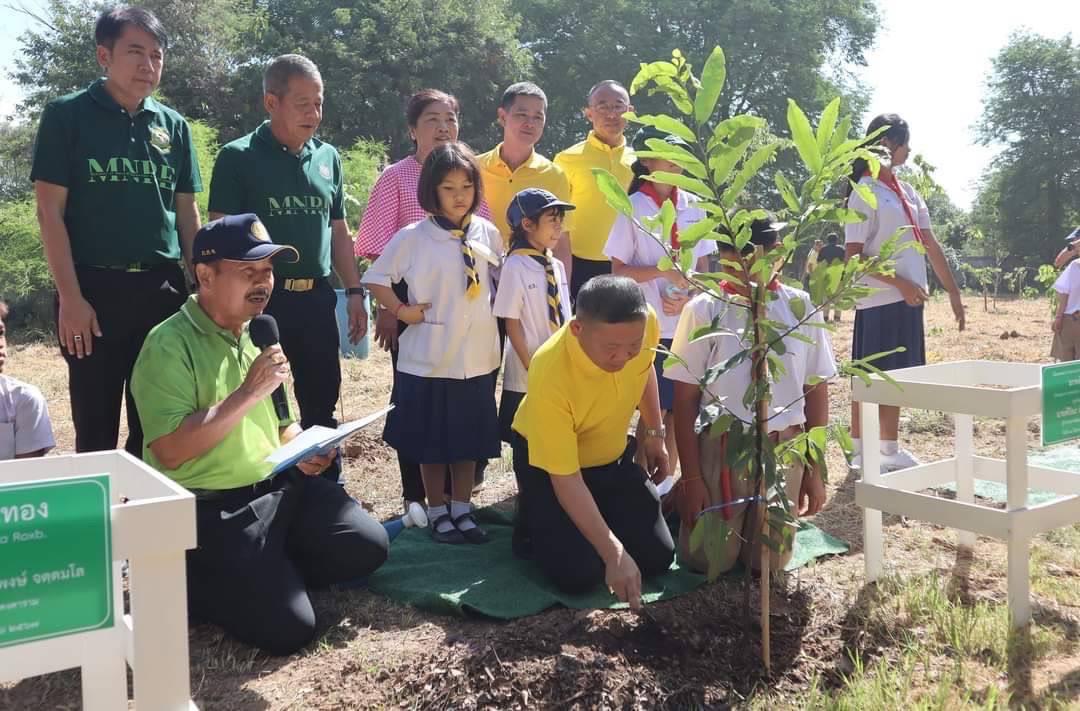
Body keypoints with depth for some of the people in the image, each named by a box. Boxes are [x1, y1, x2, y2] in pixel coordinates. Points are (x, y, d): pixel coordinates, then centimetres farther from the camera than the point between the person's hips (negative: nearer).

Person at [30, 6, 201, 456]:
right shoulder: (67, 115, -1)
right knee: (96, 428, 4)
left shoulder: (173, 126, 10)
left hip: (164, 290, 4)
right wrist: (70, 297, -12)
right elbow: (50, 210, -5)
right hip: (95, 289, -3)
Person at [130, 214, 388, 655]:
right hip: (210, 509, -7)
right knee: (287, 629, -16)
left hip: (279, 486, 8)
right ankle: (189, 581, 7)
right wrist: (249, 392, -22)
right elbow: (169, 452, -24)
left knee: (368, 548, -4)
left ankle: (269, 570, 12)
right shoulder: (169, 345, -14)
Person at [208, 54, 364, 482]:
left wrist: (354, 291, 10)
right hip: (262, 299, -5)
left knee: (322, 404, 12)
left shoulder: (328, 157, 10)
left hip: (317, 298, 5)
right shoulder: (239, 158, -5)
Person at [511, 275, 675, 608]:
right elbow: (565, 479, -33)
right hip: (547, 462, -5)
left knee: (658, 558, 0)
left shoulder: (645, 323, -26)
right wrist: (613, 553, -37)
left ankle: (597, 518, 26)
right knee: (579, 575, -16)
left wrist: (655, 434, 8)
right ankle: (534, 521, 13)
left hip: (613, 457, 5)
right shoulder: (550, 375, -40)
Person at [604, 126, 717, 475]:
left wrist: (688, 299, -7)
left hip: (688, 324, 4)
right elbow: (619, 271, -7)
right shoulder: (634, 207, -6)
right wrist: (664, 270, -19)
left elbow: (702, 267, 10)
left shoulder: (694, 206, 6)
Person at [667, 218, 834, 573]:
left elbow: (816, 391, 4)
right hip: (718, 448, -2)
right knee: (707, 561, 5)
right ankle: (684, 504, 34)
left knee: (769, 561, 9)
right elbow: (685, 399, -5)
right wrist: (690, 477, -6)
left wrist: (815, 470, 5)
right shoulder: (704, 310, -8)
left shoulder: (801, 308, -2)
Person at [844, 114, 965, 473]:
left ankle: (890, 450, 23)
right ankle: (861, 453, 6)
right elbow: (853, 255, -14)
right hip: (878, 302, -8)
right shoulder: (865, 193, -9)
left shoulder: (907, 191, 14)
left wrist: (953, 291, 13)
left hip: (907, 299, 8)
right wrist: (901, 283, -19)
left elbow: (930, 244, 15)